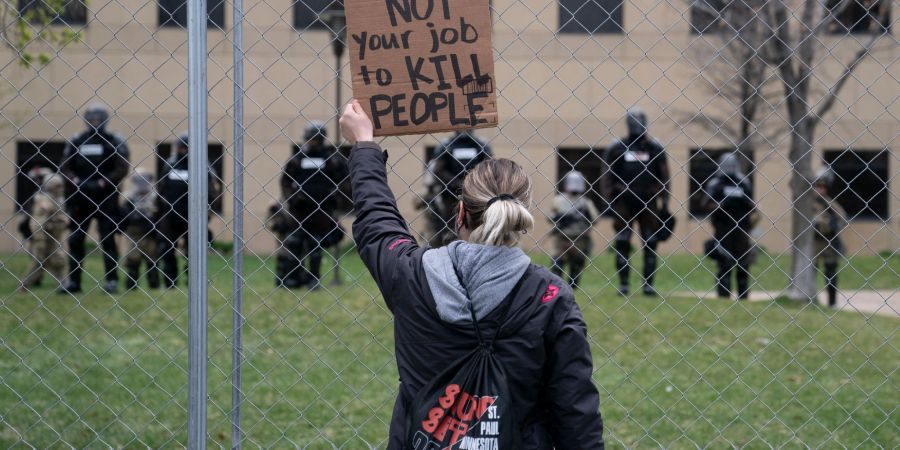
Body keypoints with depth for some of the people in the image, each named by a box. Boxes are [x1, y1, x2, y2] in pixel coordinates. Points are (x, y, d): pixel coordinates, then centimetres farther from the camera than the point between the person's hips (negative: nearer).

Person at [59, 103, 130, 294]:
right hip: (80, 196, 4)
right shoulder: (76, 141, 7)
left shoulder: (114, 141, -2)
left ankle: (112, 280, 3)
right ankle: (73, 280, 10)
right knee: (75, 239, 5)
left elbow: (122, 168, -6)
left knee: (108, 239, -1)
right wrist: (75, 180, -10)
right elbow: (65, 166, 9)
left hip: (106, 197, -4)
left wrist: (104, 181, -16)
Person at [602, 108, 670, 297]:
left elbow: (664, 177, 7)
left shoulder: (655, 147, 6)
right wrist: (609, 201, -4)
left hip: (648, 201, 1)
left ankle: (648, 283, 8)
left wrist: (664, 203, 0)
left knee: (650, 243, 2)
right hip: (623, 201, -1)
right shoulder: (616, 147, 3)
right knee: (622, 243, 1)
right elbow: (608, 176, 4)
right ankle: (623, 283, 8)